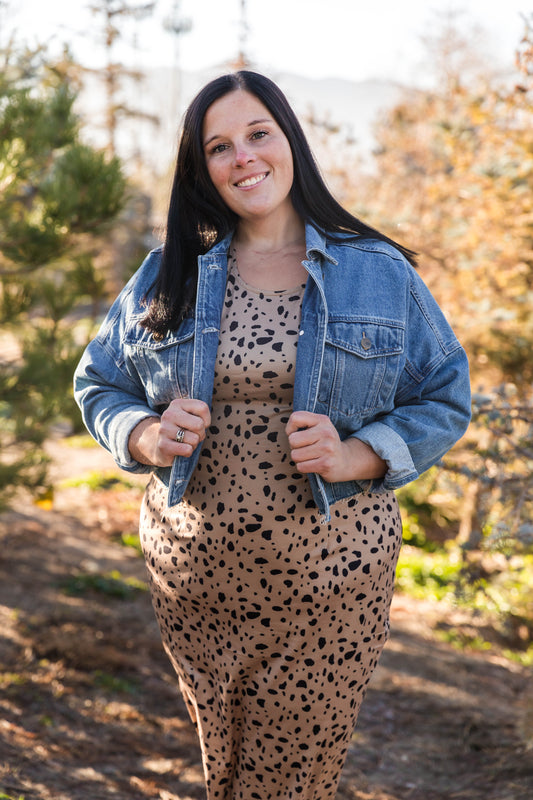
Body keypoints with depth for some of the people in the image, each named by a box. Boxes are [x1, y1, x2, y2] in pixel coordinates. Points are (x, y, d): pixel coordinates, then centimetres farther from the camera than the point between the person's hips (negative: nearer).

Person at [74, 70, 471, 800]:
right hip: (194, 581, 2)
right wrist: (148, 436, -11)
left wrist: (355, 457, -15)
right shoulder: (168, 276, 5)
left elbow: (444, 400, 3)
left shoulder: (380, 274, 0)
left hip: (329, 587, -2)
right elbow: (100, 386, 11)